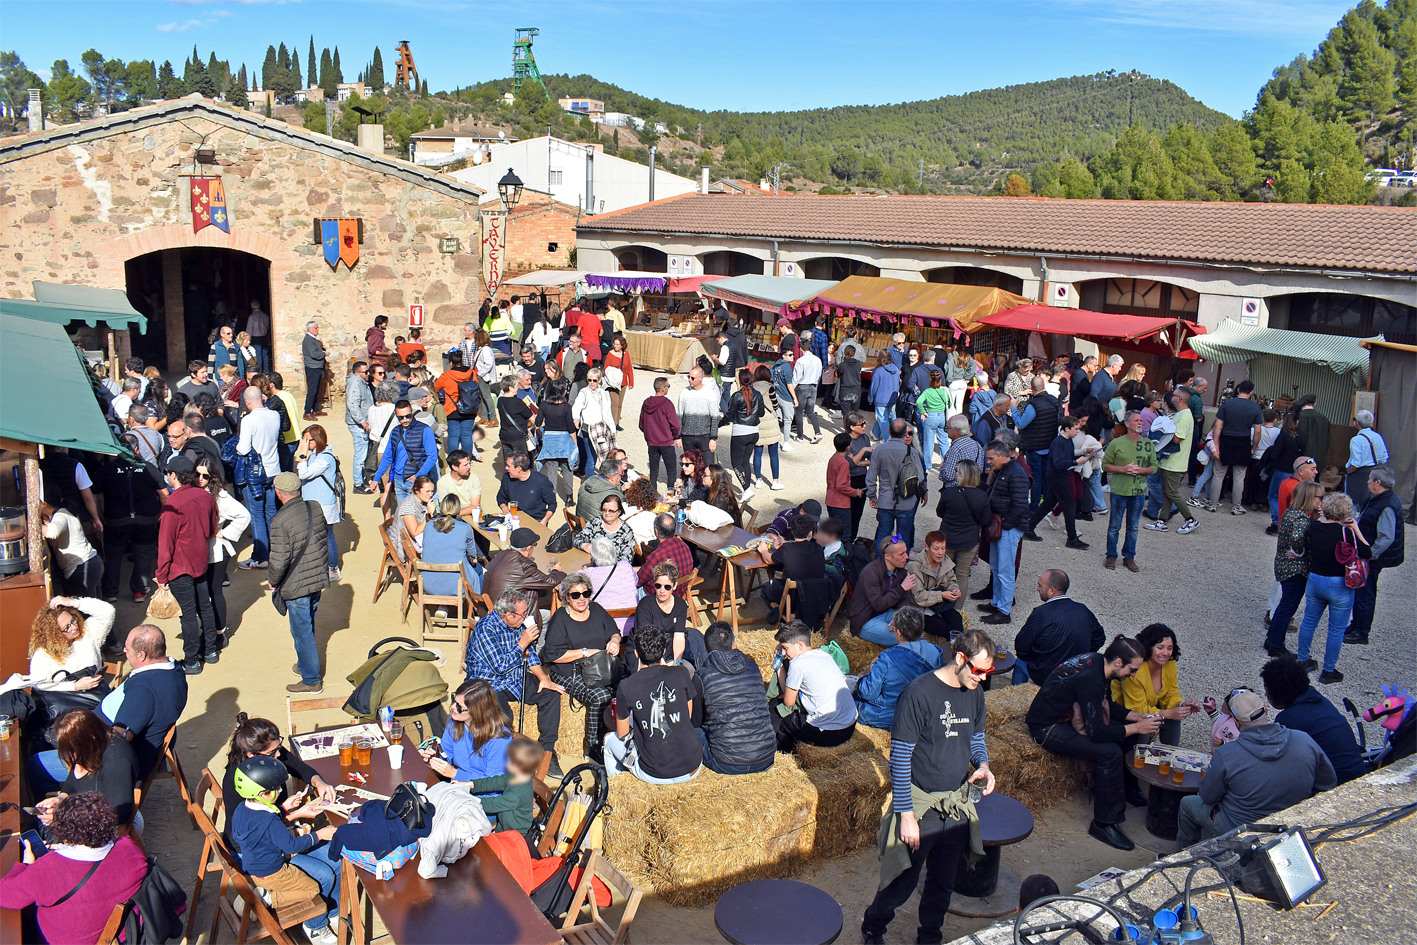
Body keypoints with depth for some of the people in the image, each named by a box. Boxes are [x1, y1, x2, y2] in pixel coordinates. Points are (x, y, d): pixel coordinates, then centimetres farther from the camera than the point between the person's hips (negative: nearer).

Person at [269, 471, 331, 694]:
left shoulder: (280, 520, -21)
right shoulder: (316, 508, -2)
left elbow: (280, 559, -20)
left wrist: (273, 582, -2)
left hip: (296, 585, -7)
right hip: (318, 579, 7)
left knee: (302, 632, 5)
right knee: (308, 627, 24)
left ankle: (312, 680, 14)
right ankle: (306, 664, 41)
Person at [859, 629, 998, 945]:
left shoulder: (974, 693, 1)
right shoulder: (919, 693, -20)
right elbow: (900, 759, -17)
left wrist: (983, 764, -5)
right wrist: (906, 815, -17)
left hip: (957, 805, 6)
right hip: (920, 806, -6)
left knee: (943, 883, 17)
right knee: (904, 882, 6)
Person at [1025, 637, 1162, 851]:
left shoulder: (1097, 661, -2)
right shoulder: (1089, 680, -30)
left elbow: (1107, 706, 14)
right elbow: (1097, 733, -30)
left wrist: (1136, 717, 0)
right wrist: (1136, 728, -20)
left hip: (1069, 715, 10)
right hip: (1048, 727, -10)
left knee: (1129, 732, 8)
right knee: (1109, 752, -24)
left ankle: (1126, 786, 28)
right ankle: (1103, 824, -13)